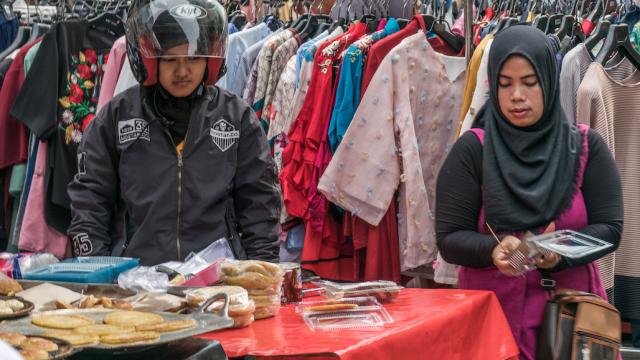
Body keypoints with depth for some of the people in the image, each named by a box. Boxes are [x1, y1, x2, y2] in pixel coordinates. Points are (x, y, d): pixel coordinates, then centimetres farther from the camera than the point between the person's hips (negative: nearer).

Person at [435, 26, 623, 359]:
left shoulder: (586, 147, -2)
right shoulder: (472, 151, -6)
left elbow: (609, 228, -4)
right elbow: (449, 238, -8)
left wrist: (562, 251, -23)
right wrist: (494, 249, -28)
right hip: (490, 311, -1)